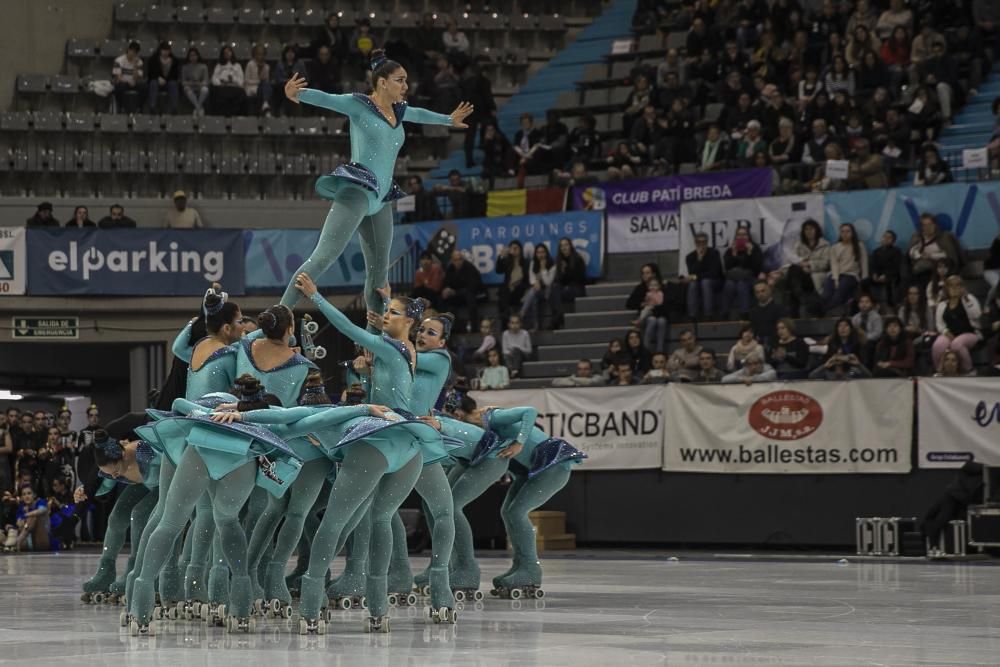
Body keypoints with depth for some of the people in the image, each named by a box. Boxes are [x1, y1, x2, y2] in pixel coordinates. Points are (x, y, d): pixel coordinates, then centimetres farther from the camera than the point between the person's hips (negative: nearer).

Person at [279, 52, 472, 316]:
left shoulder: (399, 110, 18)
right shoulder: (358, 105, -4)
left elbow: (419, 114, 39)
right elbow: (325, 99, -18)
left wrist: (449, 120, 56)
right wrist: (297, 94, -37)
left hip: (379, 198, 9)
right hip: (356, 192, -9)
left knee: (379, 271, 11)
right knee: (323, 257, -20)